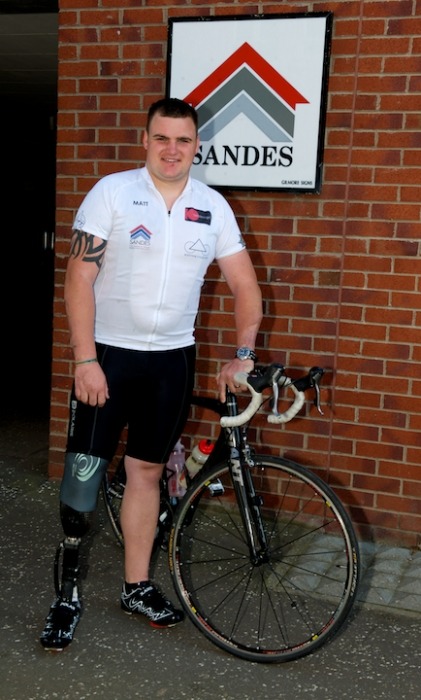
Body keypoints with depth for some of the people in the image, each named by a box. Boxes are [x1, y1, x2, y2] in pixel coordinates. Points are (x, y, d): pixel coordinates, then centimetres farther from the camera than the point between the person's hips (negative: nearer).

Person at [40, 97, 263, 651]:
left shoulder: (213, 207, 3)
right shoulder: (112, 192, -7)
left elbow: (245, 285, 6)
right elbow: (79, 277, -10)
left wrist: (243, 355, -4)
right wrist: (85, 360, -16)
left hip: (172, 359, 3)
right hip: (108, 354, -3)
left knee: (146, 471, 12)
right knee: (83, 472, -4)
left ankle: (137, 587, 26)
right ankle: (67, 589, 16)